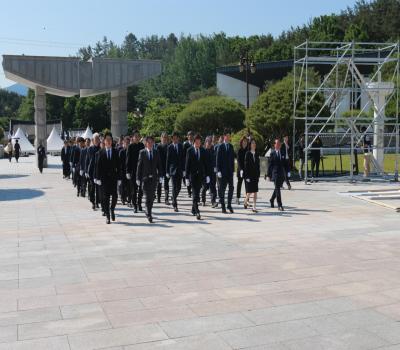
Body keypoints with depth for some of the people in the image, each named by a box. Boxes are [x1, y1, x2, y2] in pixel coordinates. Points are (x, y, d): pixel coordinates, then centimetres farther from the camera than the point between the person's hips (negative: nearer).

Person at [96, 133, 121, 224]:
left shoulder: (115, 152, 4)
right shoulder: (101, 152, 3)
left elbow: (118, 166, 3)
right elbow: (98, 166, 2)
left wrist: (119, 178, -2)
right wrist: (98, 178, -4)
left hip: (113, 177, 0)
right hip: (104, 178, 0)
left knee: (114, 196, -7)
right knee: (106, 197, 2)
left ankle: (112, 209, 22)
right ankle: (107, 216, 10)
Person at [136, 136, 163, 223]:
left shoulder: (156, 152, 8)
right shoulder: (142, 152, 0)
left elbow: (159, 165, 9)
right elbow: (139, 165, 0)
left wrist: (160, 176, -1)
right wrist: (138, 178, -4)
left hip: (154, 177, 3)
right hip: (145, 177, -3)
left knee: (152, 196, 8)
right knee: (147, 197, -7)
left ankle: (148, 212, 26)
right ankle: (149, 214, -4)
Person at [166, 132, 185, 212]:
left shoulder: (181, 146, 4)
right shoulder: (170, 147, -1)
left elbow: (183, 158, 5)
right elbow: (168, 160, 0)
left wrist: (183, 169, 0)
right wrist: (167, 171, -3)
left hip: (180, 170, 2)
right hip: (173, 169, -2)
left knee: (178, 187, 8)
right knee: (174, 187, -6)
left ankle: (174, 199, 33)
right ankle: (175, 205, -2)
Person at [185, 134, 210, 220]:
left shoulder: (203, 151, 6)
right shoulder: (189, 151, -3)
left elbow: (205, 163, 9)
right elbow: (187, 164, -3)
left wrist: (207, 175, 4)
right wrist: (187, 177, -6)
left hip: (201, 175, 3)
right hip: (192, 174, -3)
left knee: (197, 193, 8)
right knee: (195, 193, -9)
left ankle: (193, 209, 24)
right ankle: (197, 212, -12)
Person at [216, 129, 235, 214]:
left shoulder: (231, 146, 11)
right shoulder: (220, 147, -3)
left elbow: (232, 158, 12)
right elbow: (218, 159, -5)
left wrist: (233, 169, 6)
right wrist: (218, 171, -12)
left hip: (230, 171, 4)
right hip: (222, 171, -4)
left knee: (231, 188, 0)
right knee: (222, 189, 2)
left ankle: (229, 205, 12)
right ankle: (223, 206, 10)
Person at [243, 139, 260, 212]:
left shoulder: (257, 154, 8)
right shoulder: (248, 153, -7)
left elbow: (258, 165, 11)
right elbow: (246, 165, -9)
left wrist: (258, 175, 6)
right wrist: (247, 176, -14)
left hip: (255, 175, 5)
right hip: (249, 175, -5)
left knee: (255, 192, 3)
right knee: (249, 191, -3)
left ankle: (254, 207, 6)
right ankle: (245, 201, 25)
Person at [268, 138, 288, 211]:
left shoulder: (282, 153, 11)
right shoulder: (272, 153, -4)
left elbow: (285, 164, 15)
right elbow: (270, 164, -3)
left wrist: (286, 173, 9)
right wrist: (269, 175, -5)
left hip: (282, 174, 5)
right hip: (275, 173, -5)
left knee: (277, 188, 16)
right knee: (277, 189, -8)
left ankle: (272, 200, 38)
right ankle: (279, 205, -8)